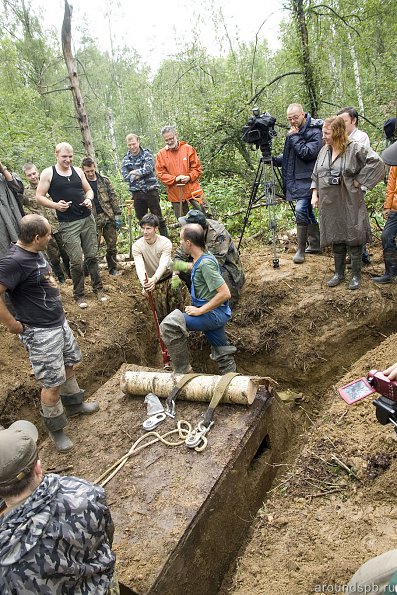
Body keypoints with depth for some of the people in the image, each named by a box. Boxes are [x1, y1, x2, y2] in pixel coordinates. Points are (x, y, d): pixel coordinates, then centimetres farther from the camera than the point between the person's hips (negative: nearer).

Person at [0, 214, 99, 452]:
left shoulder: (35, 252, 2)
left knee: (69, 365, 24)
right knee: (53, 383, 3)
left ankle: (74, 403, 47)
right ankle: (56, 429, 24)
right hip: (41, 333, -9)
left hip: (60, 322, 9)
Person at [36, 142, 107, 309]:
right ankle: (78, 295, 13)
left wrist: (89, 199, -4)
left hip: (87, 219, 4)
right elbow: (39, 197, 0)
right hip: (68, 224, -3)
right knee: (76, 261, -3)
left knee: (92, 256, 8)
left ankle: (98, 288, 23)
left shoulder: (78, 171, 9)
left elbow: (89, 190, 18)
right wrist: (56, 205, -16)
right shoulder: (48, 173, -2)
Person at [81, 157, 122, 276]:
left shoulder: (104, 180, 7)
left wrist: (117, 215, 1)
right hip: (93, 219, -2)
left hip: (109, 217, 2)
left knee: (112, 245, 8)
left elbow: (113, 198, 8)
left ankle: (113, 269, 21)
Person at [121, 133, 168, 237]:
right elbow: (125, 177, -2)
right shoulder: (126, 159, 9)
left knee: (158, 218, 1)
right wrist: (141, 173, -8)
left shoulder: (147, 154, 2)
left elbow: (149, 168, -15)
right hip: (137, 193, 3)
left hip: (151, 190, -3)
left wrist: (135, 172, -7)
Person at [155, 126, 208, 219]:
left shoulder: (188, 148, 0)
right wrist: (175, 179, -15)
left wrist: (189, 177, -15)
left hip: (193, 190, -1)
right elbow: (160, 174, -2)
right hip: (175, 194, 1)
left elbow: (197, 167, 2)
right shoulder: (161, 154, 1)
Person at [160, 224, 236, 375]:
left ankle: (182, 371, -11)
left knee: (170, 325, -21)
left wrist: (200, 311, -22)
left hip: (214, 313, -10)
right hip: (216, 315, 10)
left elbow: (225, 294, -27)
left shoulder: (206, 263, -21)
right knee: (223, 357, 20)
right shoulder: (202, 258, 8)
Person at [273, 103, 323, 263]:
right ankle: (314, 244, 24)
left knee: (301, 210, -17)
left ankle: (301, 249, -7)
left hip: (307, 179, -8)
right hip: (296, 179, 8)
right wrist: (275, 160, 4)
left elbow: (308, 154, -22)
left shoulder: (314, 132, -10)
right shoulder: (295, 131, 14)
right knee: (307, 211, 13)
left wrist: (295, 137, -16)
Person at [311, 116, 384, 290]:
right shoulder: (324, 150, 8)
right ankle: (339, 273, 26)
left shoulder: (355, 149, -11)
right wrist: (315, 194, 9)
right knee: (336, 239, 12)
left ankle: (356, 275, 16)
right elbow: (316, 174, 17)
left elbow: (376, 163, -17)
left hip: (350, 203, -5)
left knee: (353, 239, 2)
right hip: (329, 204, 5)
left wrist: (358, 181, -16)